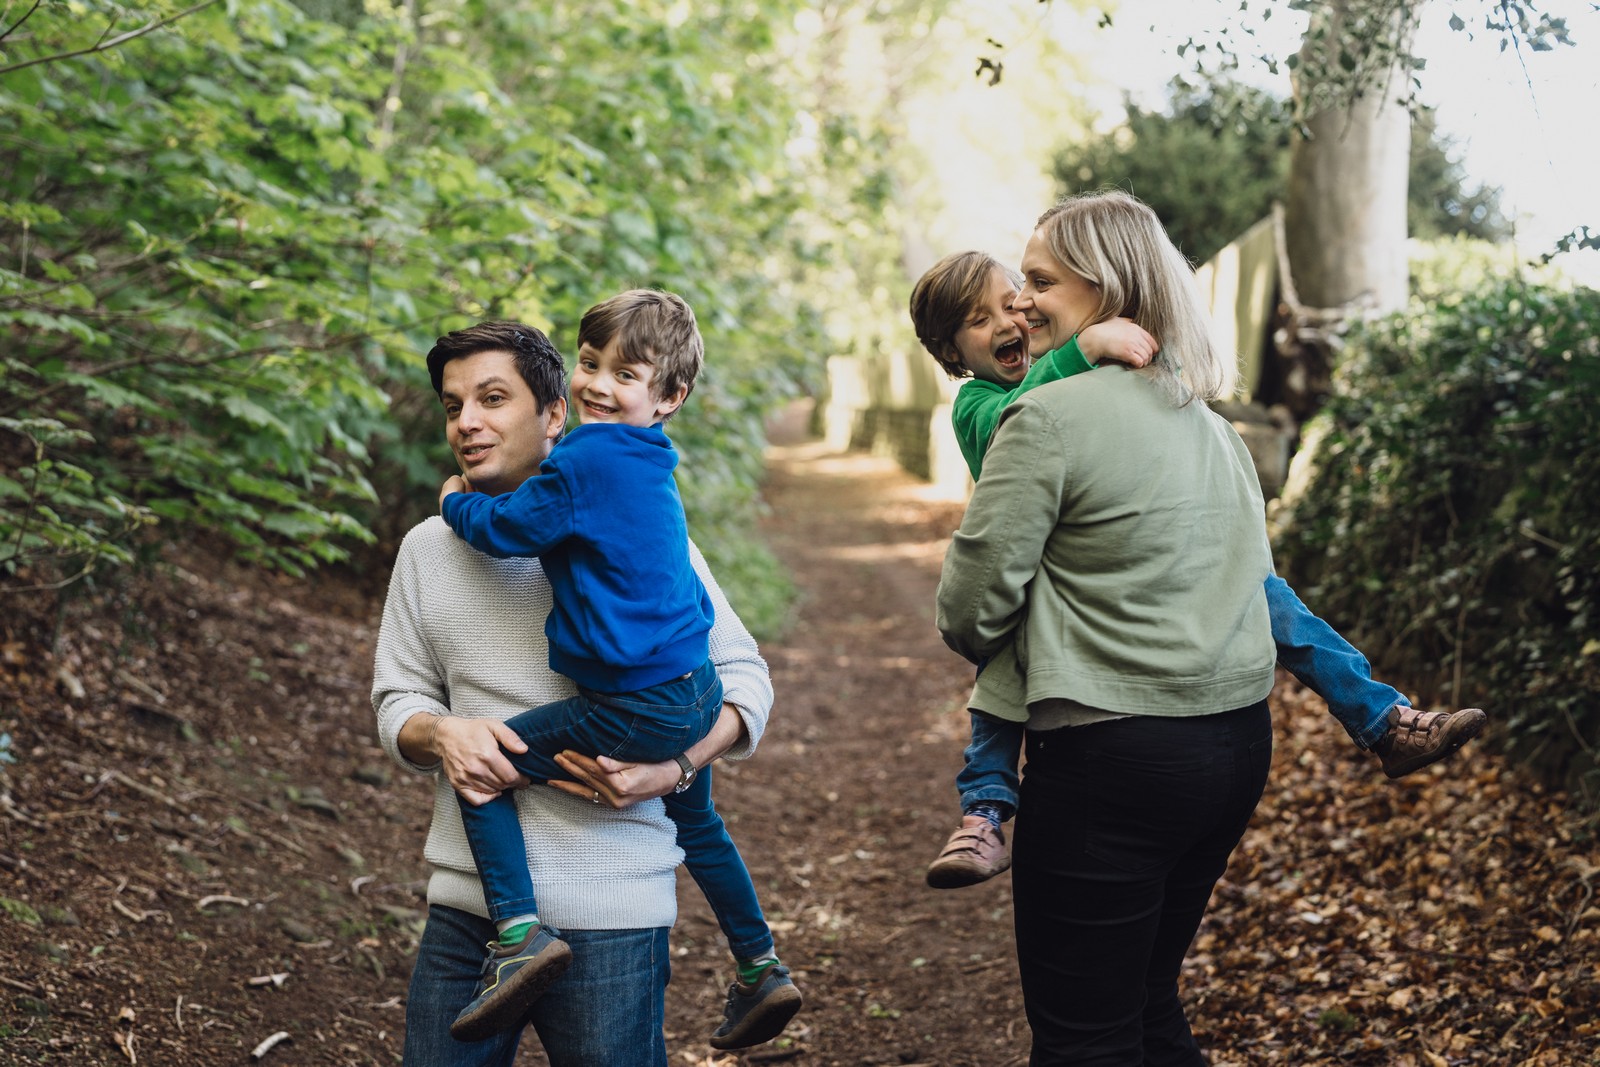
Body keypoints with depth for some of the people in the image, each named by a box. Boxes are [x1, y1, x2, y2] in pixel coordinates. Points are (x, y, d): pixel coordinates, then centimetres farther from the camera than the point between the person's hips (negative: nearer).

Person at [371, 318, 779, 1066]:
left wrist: (673, 768, -15)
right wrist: (441, 733, -8)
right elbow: (397, 700, 15)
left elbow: (743, 680, 2)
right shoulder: (428, 548, 10)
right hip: (465, 903, 4)